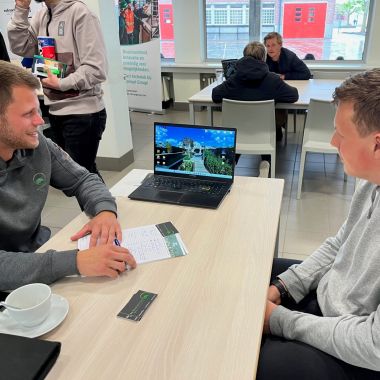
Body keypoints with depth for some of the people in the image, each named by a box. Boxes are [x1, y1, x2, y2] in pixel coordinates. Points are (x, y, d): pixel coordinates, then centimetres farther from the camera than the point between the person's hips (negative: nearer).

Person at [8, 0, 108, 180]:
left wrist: (61, 84, -20)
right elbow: (20, 48, 5)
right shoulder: (41, 16, 11)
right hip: (55, 111, 8)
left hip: (83, 113, -8)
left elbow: (96, 68, -18)